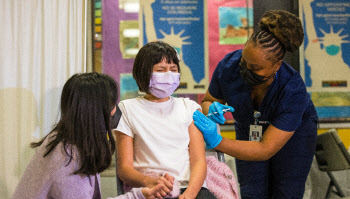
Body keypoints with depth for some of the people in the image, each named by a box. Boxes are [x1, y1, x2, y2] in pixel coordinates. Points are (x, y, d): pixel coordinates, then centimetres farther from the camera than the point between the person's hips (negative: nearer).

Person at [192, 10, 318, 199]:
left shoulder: (294, 91, -37)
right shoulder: (229, 65, -29)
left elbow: (266, 150, -36)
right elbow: (207, 100, -9)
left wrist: (216, 142, -46)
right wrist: (212, 109, -35)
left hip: (294, 135, -2)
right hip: (249, 132, 3)